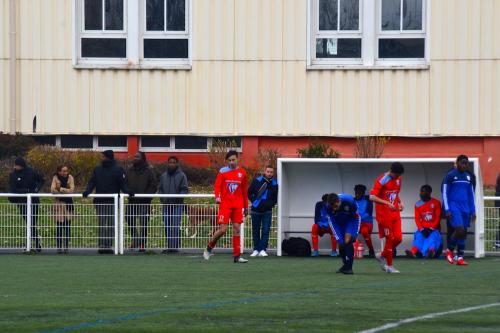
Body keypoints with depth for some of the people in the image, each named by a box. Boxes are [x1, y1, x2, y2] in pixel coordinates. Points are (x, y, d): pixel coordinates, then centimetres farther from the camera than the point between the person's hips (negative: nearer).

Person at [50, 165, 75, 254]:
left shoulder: (70, 178, 1)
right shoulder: (55, 178, -2)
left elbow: (71, 190, -10)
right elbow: (52, 190, -13)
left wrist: (60, 189, -17)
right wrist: (66, 191, -17)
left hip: (68, 204, 1)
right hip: (59, 204, -1)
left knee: (67, 226, -2)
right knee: (59, 226, -3)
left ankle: (66, 246, 4)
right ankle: (59, 247, 3)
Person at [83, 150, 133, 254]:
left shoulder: (118, 170, 0)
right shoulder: (97, 170, 10)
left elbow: (122, 184, -1)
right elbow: (92, 183, 7)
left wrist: (127, 191, -18)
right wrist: (87, 191, -9)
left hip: (112, 202, -3)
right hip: (100, 202, 3)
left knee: (111, 225, -3)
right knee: (101, 225, 2)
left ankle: (108, 245, -2)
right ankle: (101, 246, 3)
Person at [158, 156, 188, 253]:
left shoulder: (181, 176, 0)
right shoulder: (163, 176, 15)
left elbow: (184, 190, -4)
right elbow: (160, 189, 18)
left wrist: (178, 197, -18)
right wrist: (162, 198, 0)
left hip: (177, 205, -5)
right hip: (166, 205, 5)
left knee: (176, 226, -10)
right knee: (167, 226, 6)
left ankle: (175, 246, -10)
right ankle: (169, 246, 13)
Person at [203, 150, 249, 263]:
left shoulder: (242, 173, 8)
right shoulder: (223, 171, 0)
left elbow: (245, 191, 14)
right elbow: (217, 186, -7)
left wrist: (246, 206, 15)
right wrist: (217, 197, -26)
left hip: (238, 206, 3)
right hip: (225, 204, -3)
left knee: (237, 229, -1)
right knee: (222, 229, -10)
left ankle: (237, 256, 0)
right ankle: (209, 248, 13)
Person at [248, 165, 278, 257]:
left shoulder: (274, 184, 0)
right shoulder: (257, 181, -2)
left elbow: (275, 198, 10)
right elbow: (249, 192, 5)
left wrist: (270, 205, -3)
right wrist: (254, 201, -5)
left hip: (267, 211, -1)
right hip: (256, 210, 1)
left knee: (266, 230, -10)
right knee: (255, 231, 7)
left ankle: (262, 250, -10)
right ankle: (256, 250, 15)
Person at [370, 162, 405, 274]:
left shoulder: (398, 179, 9)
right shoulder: (382, 180, -14)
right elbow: (372, 197, -20)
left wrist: (400, 202, 5)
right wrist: (387, 203, -28)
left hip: (395, 213, 7)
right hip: (384, 214, -7)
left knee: (398, 238, -1)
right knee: (390, 239, -4)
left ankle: (382, 256, 21)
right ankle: (389, 266, 8)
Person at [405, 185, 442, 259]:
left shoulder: (436, 203, 0)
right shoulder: (418, 205, 8)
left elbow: (438, 218, -3)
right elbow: (417, 219, 4)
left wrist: (431, 229, -13)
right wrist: (422, 229, -12)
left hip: (433, 228, -3)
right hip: (423, 228, 3)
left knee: (433, 236, -32)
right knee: (419, 236, -27)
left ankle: (431, 251, -63)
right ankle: (414, 251, -53)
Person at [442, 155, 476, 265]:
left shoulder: (468, 177, 13)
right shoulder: (450, 175, -3)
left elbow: (471, 195, 18)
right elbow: (445, 193, -4)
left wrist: (473, 211, 13)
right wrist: (447, 210, -11)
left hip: (465, 208, 6)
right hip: (454, 206, -6)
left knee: (463, 232, 1)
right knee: (459, 230, -18)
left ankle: (460, 257, 5)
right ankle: (450, 250, 3)